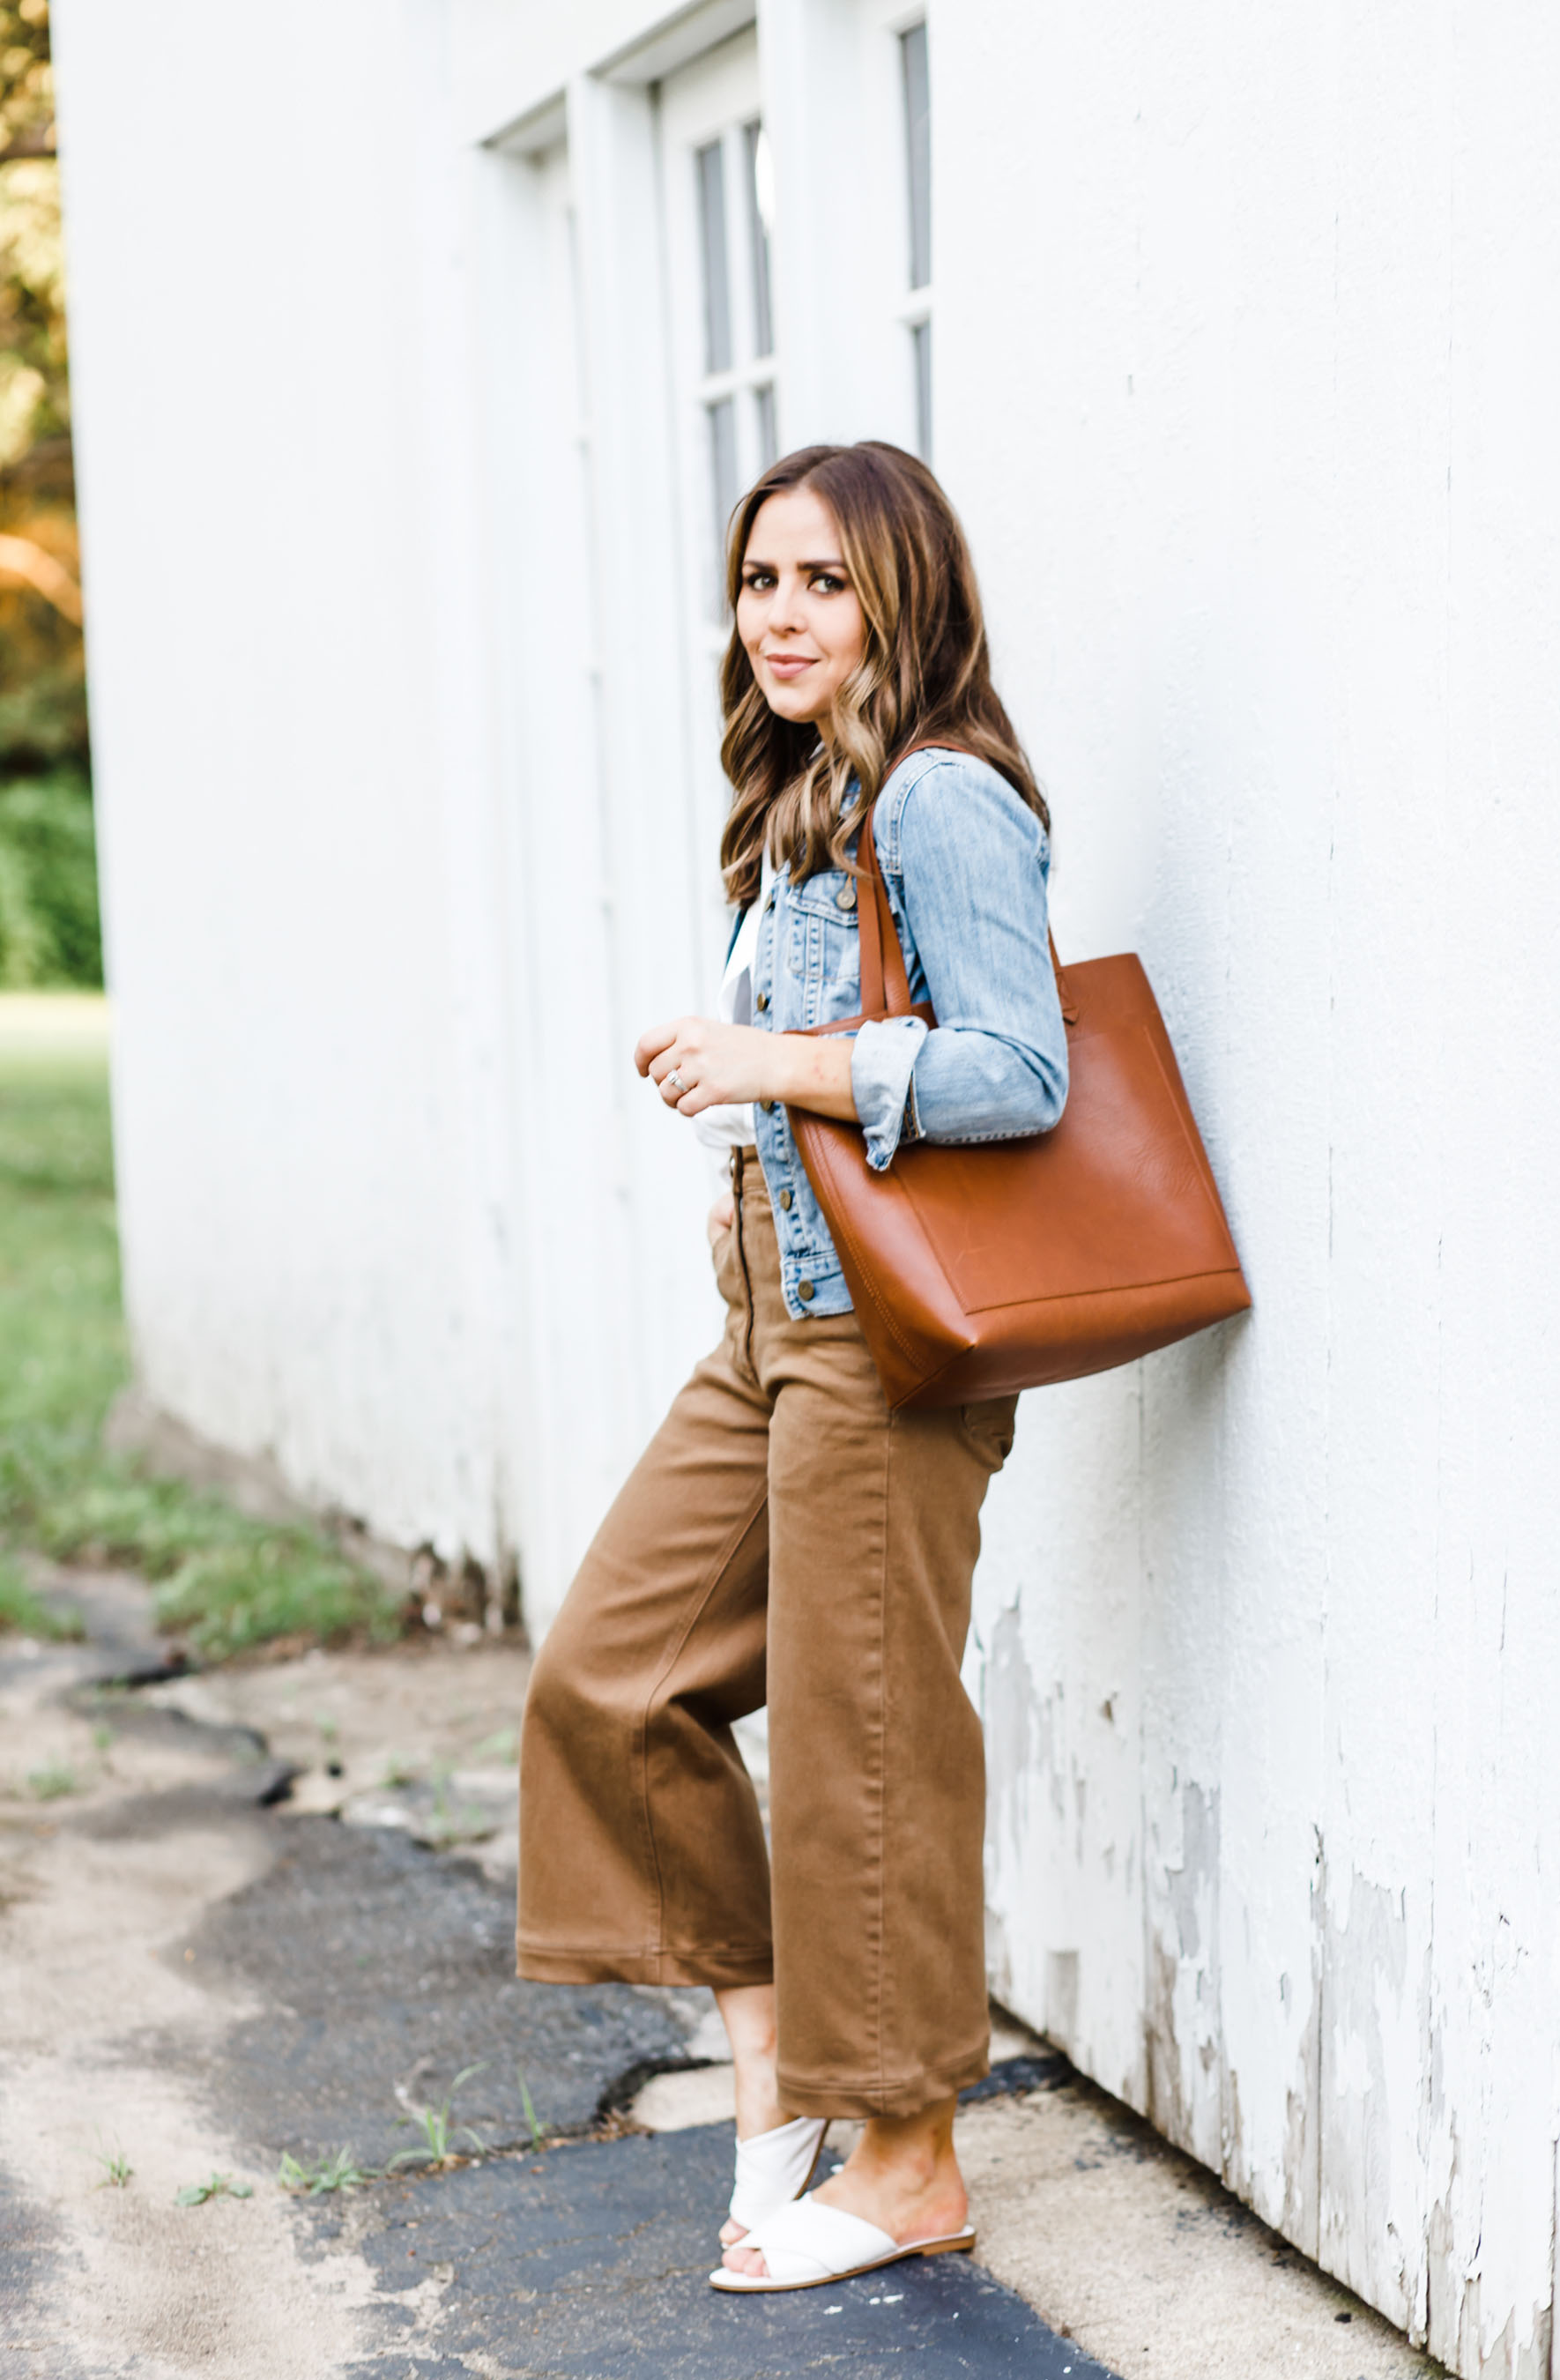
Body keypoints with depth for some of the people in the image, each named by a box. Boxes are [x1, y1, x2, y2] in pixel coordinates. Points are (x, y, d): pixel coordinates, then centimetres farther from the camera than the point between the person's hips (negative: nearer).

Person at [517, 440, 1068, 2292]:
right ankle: (761, 2013, 23)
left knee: (863, 1736, -1)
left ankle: (909, 2166, 13)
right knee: (609, 1672, 9)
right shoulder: (803, 805, 15)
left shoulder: (941, 800, -14)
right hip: (777, 1319, 10)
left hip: (891, 1336, -9)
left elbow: (1022, 1073, -21)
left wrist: (781, 1067, -22)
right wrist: (758, 1173, 12)